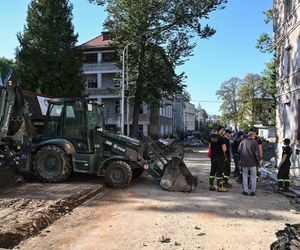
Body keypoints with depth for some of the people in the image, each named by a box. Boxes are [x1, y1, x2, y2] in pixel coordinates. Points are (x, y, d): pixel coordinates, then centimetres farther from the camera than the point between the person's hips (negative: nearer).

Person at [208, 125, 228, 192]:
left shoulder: (211, 136, 3)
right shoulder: (221, 138, -17)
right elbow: (224, 149, -18)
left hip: (213, 156, 6)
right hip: (220, 156, -6)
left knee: (213, 170, 14)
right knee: (219, 171, 1)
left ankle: (211, 186, 21)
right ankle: (220, 187, 7)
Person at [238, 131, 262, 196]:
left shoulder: (243, 142, 2)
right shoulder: (254, 142, -7)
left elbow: (239, 150, 0)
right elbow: (257, 152, -11)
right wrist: (259, 160, -4)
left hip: (244, 161, 2)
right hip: (252, 162, -2)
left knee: (245, 176, 12)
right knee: (253, 176, 10)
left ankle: (245, 191, 8)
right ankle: (253, 191, 10)